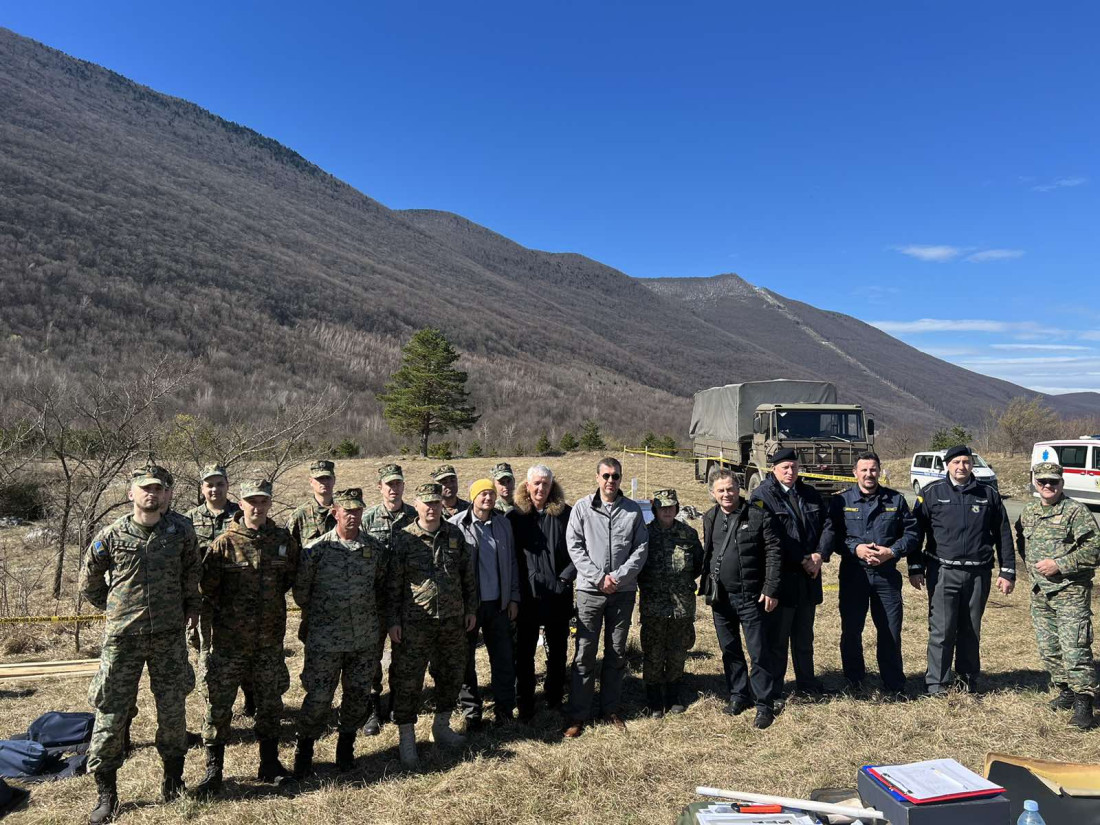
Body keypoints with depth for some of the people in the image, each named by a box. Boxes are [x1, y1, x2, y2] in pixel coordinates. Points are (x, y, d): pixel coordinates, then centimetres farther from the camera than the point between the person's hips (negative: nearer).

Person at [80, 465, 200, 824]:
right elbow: (89, 582, 10)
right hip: (122, 638, -1)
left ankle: (173, 776, 28)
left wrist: (190, 607, 14)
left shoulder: (182, 533, -2)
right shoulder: (111, 536, -4)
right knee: (111, 713, 4)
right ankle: (106, 792, 19)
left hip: (169, 636, 1)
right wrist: (114, 607, 10)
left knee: (173, 709, 9)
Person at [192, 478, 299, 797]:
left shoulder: (283, 540, 0)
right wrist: (218, 618, -4)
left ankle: (269, 763, 30)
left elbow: (292, 578, 14)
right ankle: (213, 770, 20)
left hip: (270, 639, 3)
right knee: (218, 705, 4)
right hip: (228, 641, -3)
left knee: (270, 703, 14)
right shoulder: (225, 543, -10)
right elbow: (206, 588, -7)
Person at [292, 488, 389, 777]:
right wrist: (319, 614, 7)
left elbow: (383, 585, 14)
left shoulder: (375, 548, 1)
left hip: (365, 640, 3)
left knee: (359, 695, 10)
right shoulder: (316, 549, -9)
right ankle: (304, 752, 24)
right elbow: (300, 590, -1)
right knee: (318, 698, 1)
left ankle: (346, 749, 31)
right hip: (325, 641, -3)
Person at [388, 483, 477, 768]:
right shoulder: (404, 539, -6)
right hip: (415, 623, -4)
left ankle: (442, 726, 35)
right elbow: (393, 584, -4)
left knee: (452, 675, 15)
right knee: (408, 680, 1)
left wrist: (471, 609, 10)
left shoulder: (455, 535, 5)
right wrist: (393, 620, -6)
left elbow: (468, 574, 11)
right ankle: (406, 739, 16)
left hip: (453, 620, 4)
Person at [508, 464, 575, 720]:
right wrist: (514, 591, -7)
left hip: (558, 594, 1)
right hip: (526, 596, -1)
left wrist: (566, 576, -8)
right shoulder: (515, 516, -3)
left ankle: (554, 698, 31)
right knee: (524, 652, 9)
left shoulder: (565, 513, -2)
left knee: (558, 650, 14)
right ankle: (524, 704, 23)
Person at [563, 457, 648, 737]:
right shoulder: (582, 508, -1)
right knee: (584, 654, 1)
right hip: (589, 590, -2)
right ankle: (578, 714, 10)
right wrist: (598, 578, -12)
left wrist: (618, 577, -11)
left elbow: (641, 548, 0)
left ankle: (610, 708, 25)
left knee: (617, 653, 11)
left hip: (623, 591, 2)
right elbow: (575, 547, -5)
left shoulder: (633, 510, 3)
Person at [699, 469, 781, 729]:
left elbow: (774, 553, -8)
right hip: (721, 598, 5)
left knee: (759, 653, 2)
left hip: (751, 597, -5)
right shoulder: (710, 518, 7)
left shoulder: (758, 516, -8)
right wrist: (706, 587, 10)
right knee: (730, 651, 15)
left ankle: (764, 705, 14)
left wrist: (771, 589, -12)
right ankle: (739, 695, 30)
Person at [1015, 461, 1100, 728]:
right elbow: (1021, 541, 25)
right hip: (1040, 592, 7)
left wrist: (1059, 565, -19)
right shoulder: (1029, 511, 9)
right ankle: (1065, 691, 28)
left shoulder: (1076, 511, -10)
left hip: (1070, 592, -6)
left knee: (1075, 649, -9)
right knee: (1048, 648, 13)